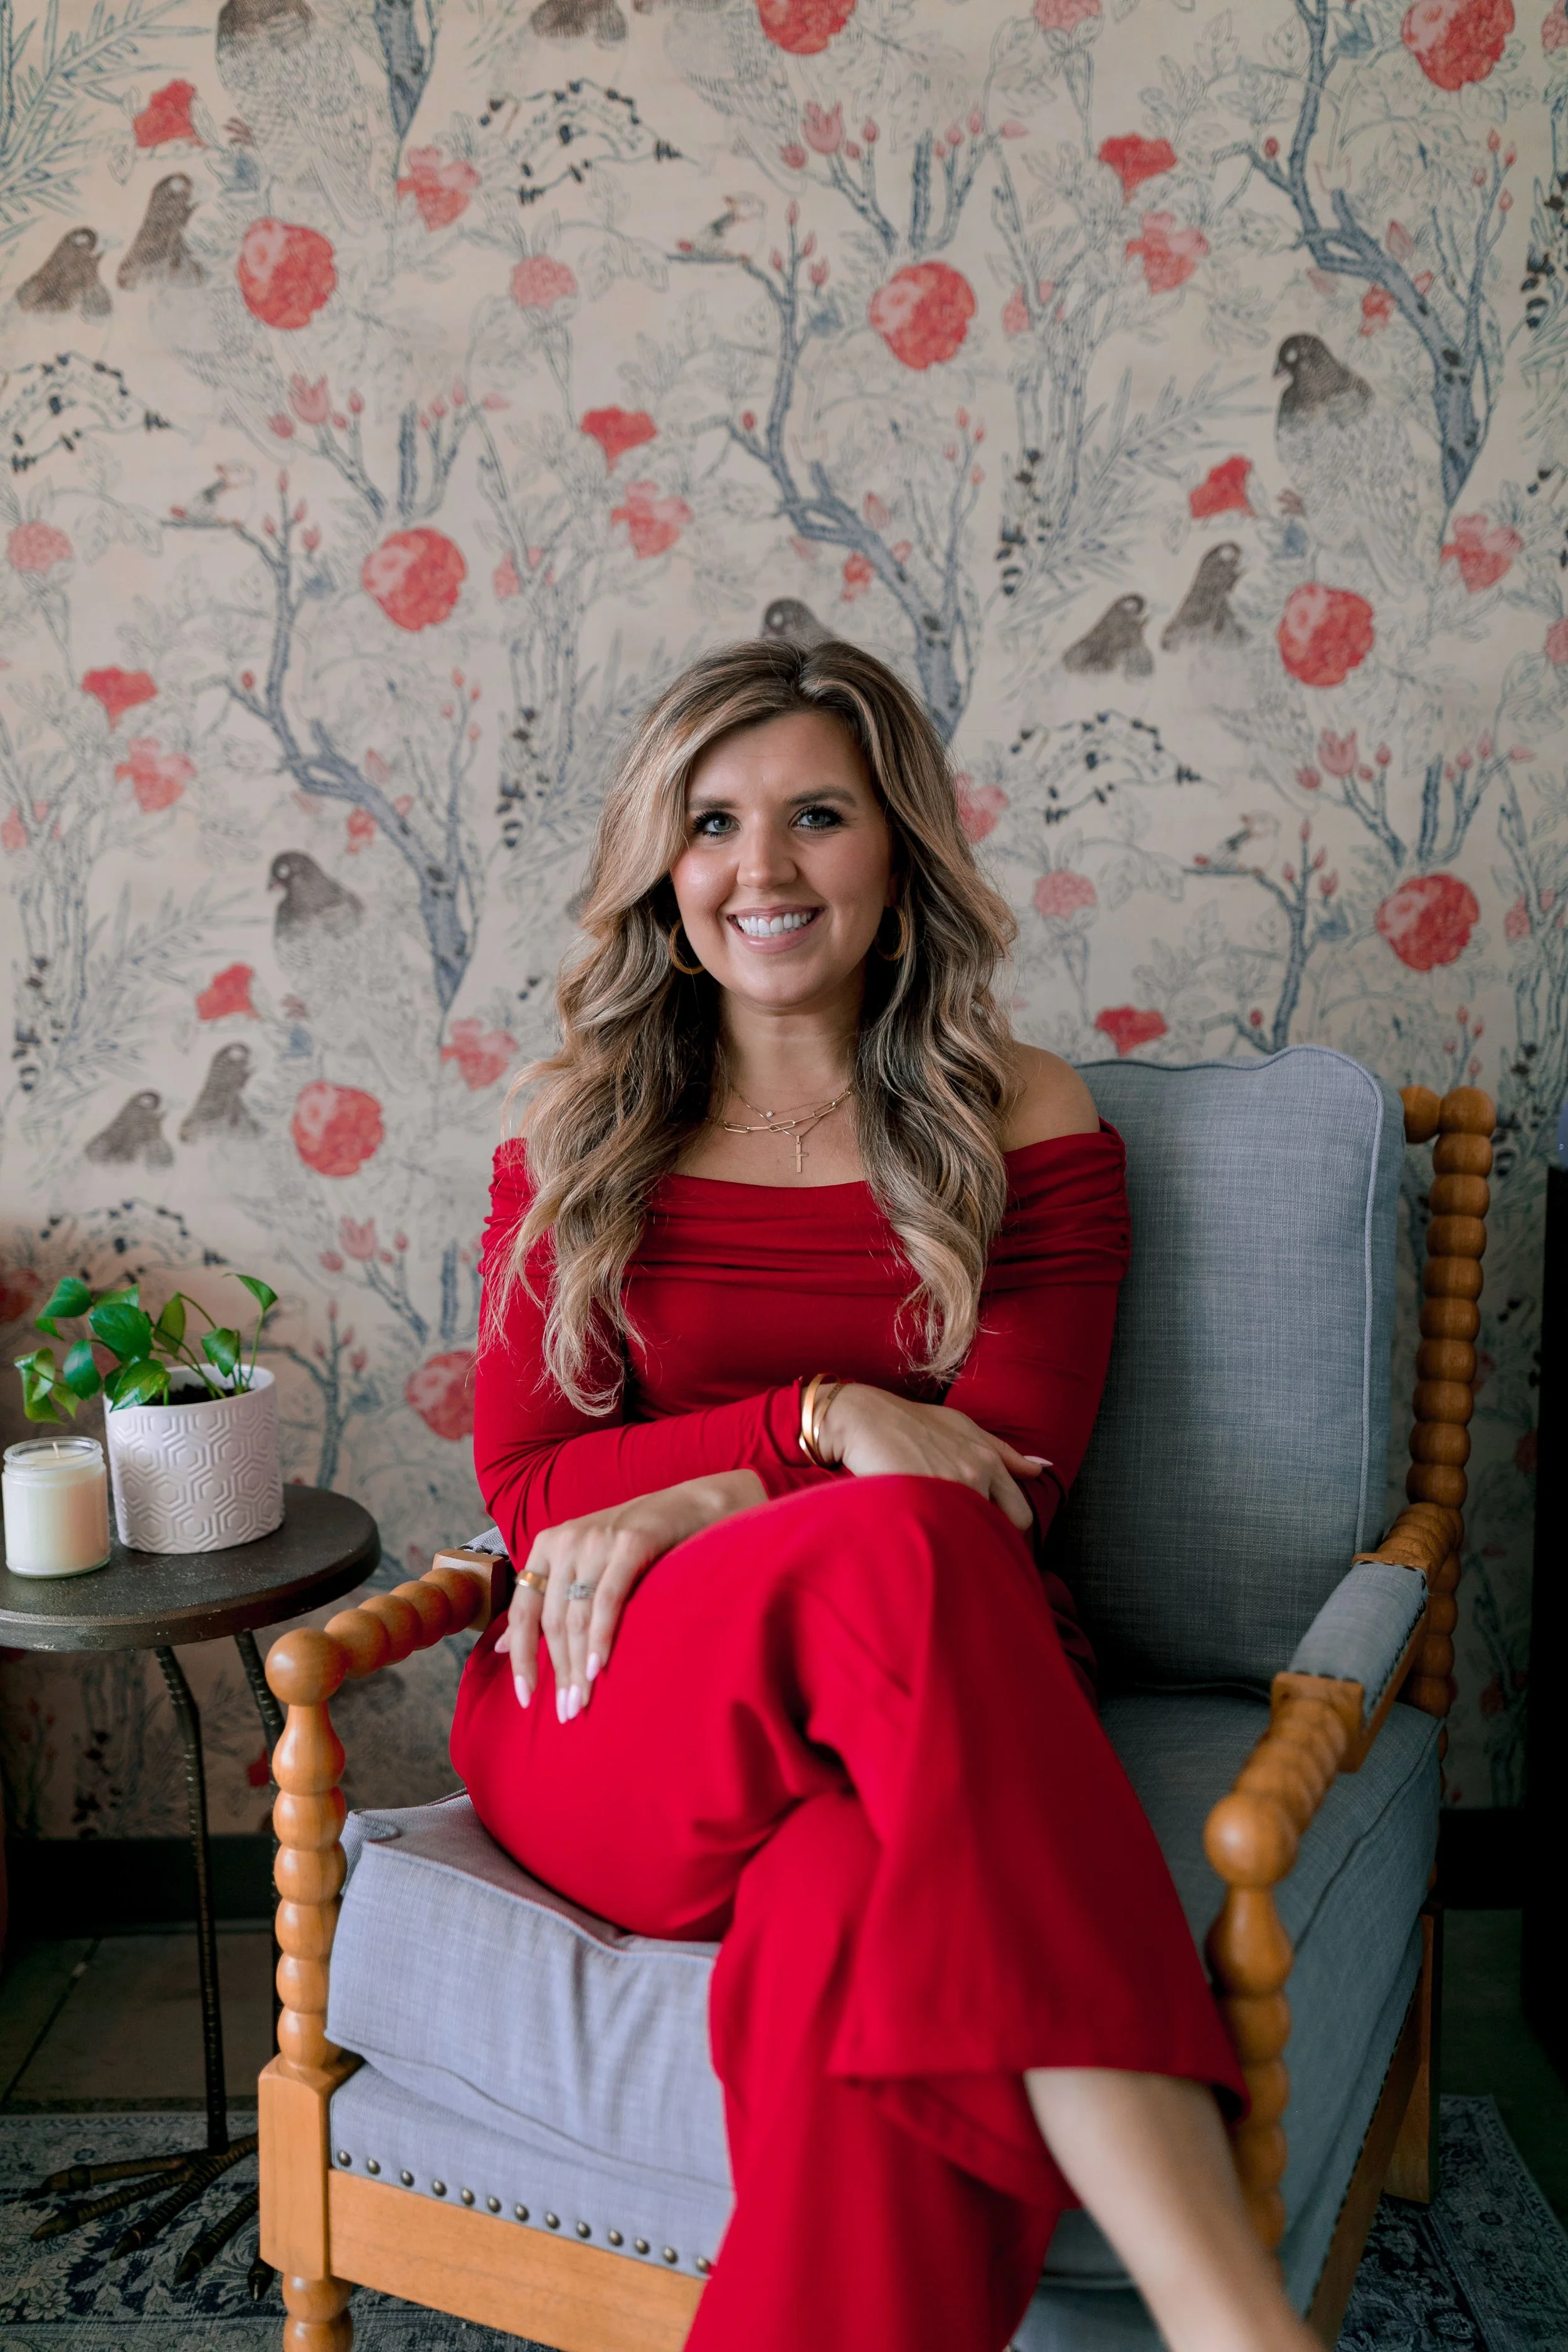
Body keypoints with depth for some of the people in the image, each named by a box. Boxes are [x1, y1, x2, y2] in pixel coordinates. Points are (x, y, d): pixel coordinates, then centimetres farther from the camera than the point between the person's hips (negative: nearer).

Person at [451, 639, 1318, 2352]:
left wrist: (685, 1502, -12)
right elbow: (528, 1483, 4)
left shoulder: (1023, 1130, 8)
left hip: (930, 1697, 0)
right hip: (619, 1717, 1)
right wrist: (823, 1424, -13)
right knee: (890, 1548, -37)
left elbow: (1009, 1476, -1)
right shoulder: (574, 1137, 11)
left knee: (861, 1916, -41)